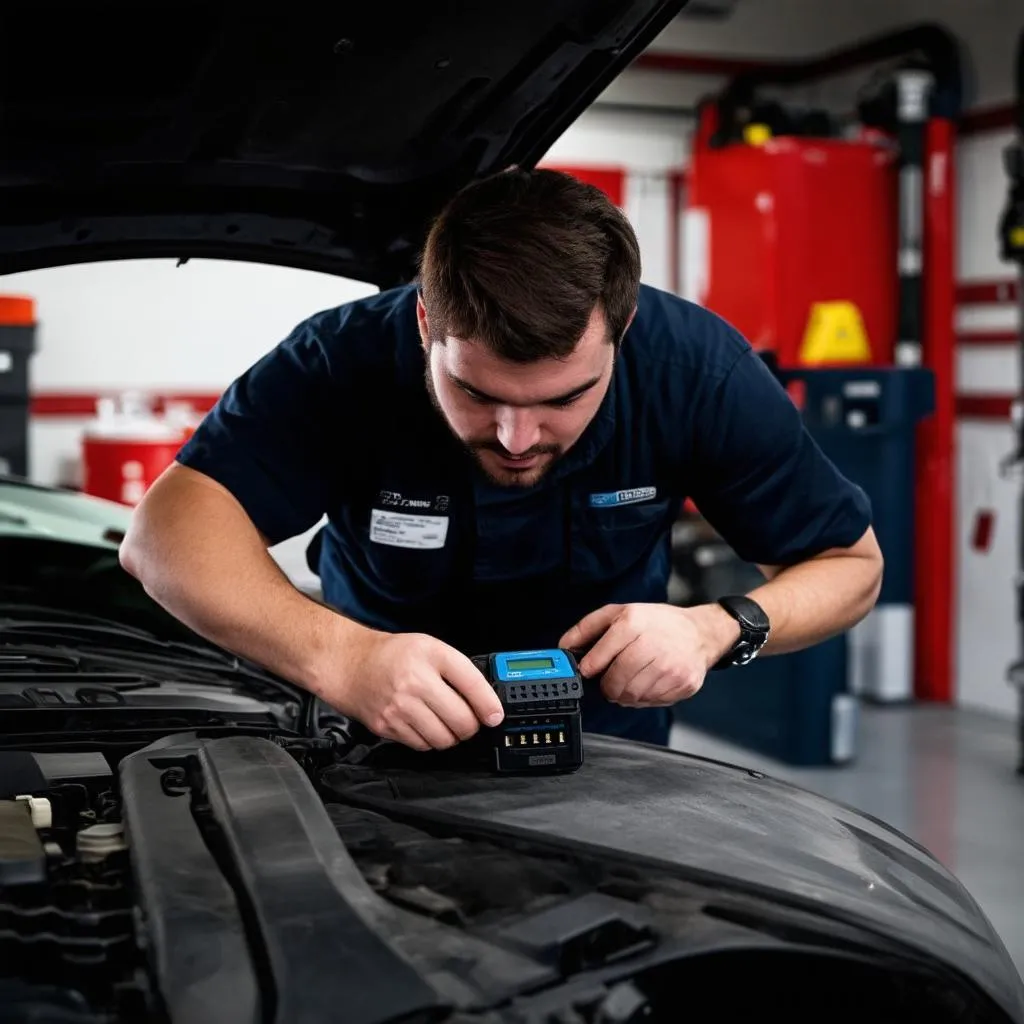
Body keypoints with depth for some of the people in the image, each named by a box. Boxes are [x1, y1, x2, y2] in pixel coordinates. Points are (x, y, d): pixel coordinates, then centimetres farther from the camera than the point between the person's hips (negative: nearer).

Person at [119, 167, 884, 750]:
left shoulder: (697, 366, -20)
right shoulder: (347, 360, -25)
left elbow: (853, 563, -10)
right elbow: (171, 532, -36)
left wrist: (715, 630, -30)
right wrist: (339, 657, -52)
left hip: (605, 747, 1)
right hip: (389, 748, 0)